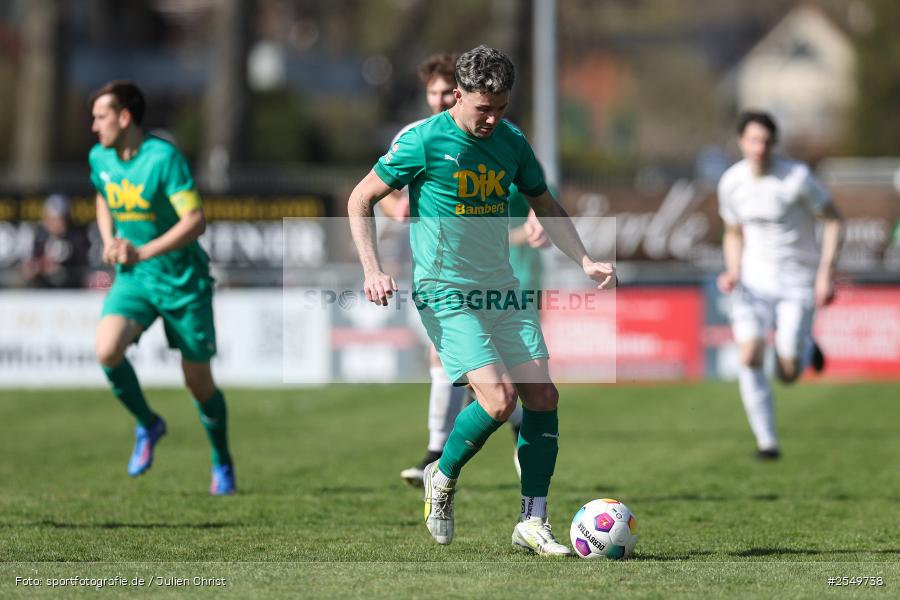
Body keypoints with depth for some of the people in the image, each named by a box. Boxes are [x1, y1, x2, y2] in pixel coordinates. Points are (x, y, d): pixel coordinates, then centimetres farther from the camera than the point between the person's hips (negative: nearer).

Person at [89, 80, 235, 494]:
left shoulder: (164, 158, -19)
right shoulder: (99, 158, 1)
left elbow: (195, 221, -25)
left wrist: (142, 253, -33)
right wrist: (108, 241, 5)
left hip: (183, 281, -4)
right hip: (132, 279, 4)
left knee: (199, 382, 4)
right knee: (107, 351, -23)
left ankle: (222, 464, 27)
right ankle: (148, 425, 3)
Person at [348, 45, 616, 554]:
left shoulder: (512, 142, 5)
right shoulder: (424, 141, -11)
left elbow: (545, 206, 20)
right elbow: (360, 200, -2)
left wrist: (586, 262, 9)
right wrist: (373, 270, -12)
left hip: (502, 286, 6)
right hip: (446, 291, -6)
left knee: (542, 395, -3)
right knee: (500, 397, -19)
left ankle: (533, 522, 7)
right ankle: (443, 478, 9)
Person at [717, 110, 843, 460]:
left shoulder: (797, 177, -14)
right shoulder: (731, 182, 0)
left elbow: (834, 220, -6)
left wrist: (826, 274, -14)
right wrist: (732, 272, -3)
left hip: (798, 282, -3)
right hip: (754, 280, 3)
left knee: (788, 374, -7)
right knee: (750, 357, -18)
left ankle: (805, 348, 30)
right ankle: (767, 441, -10)